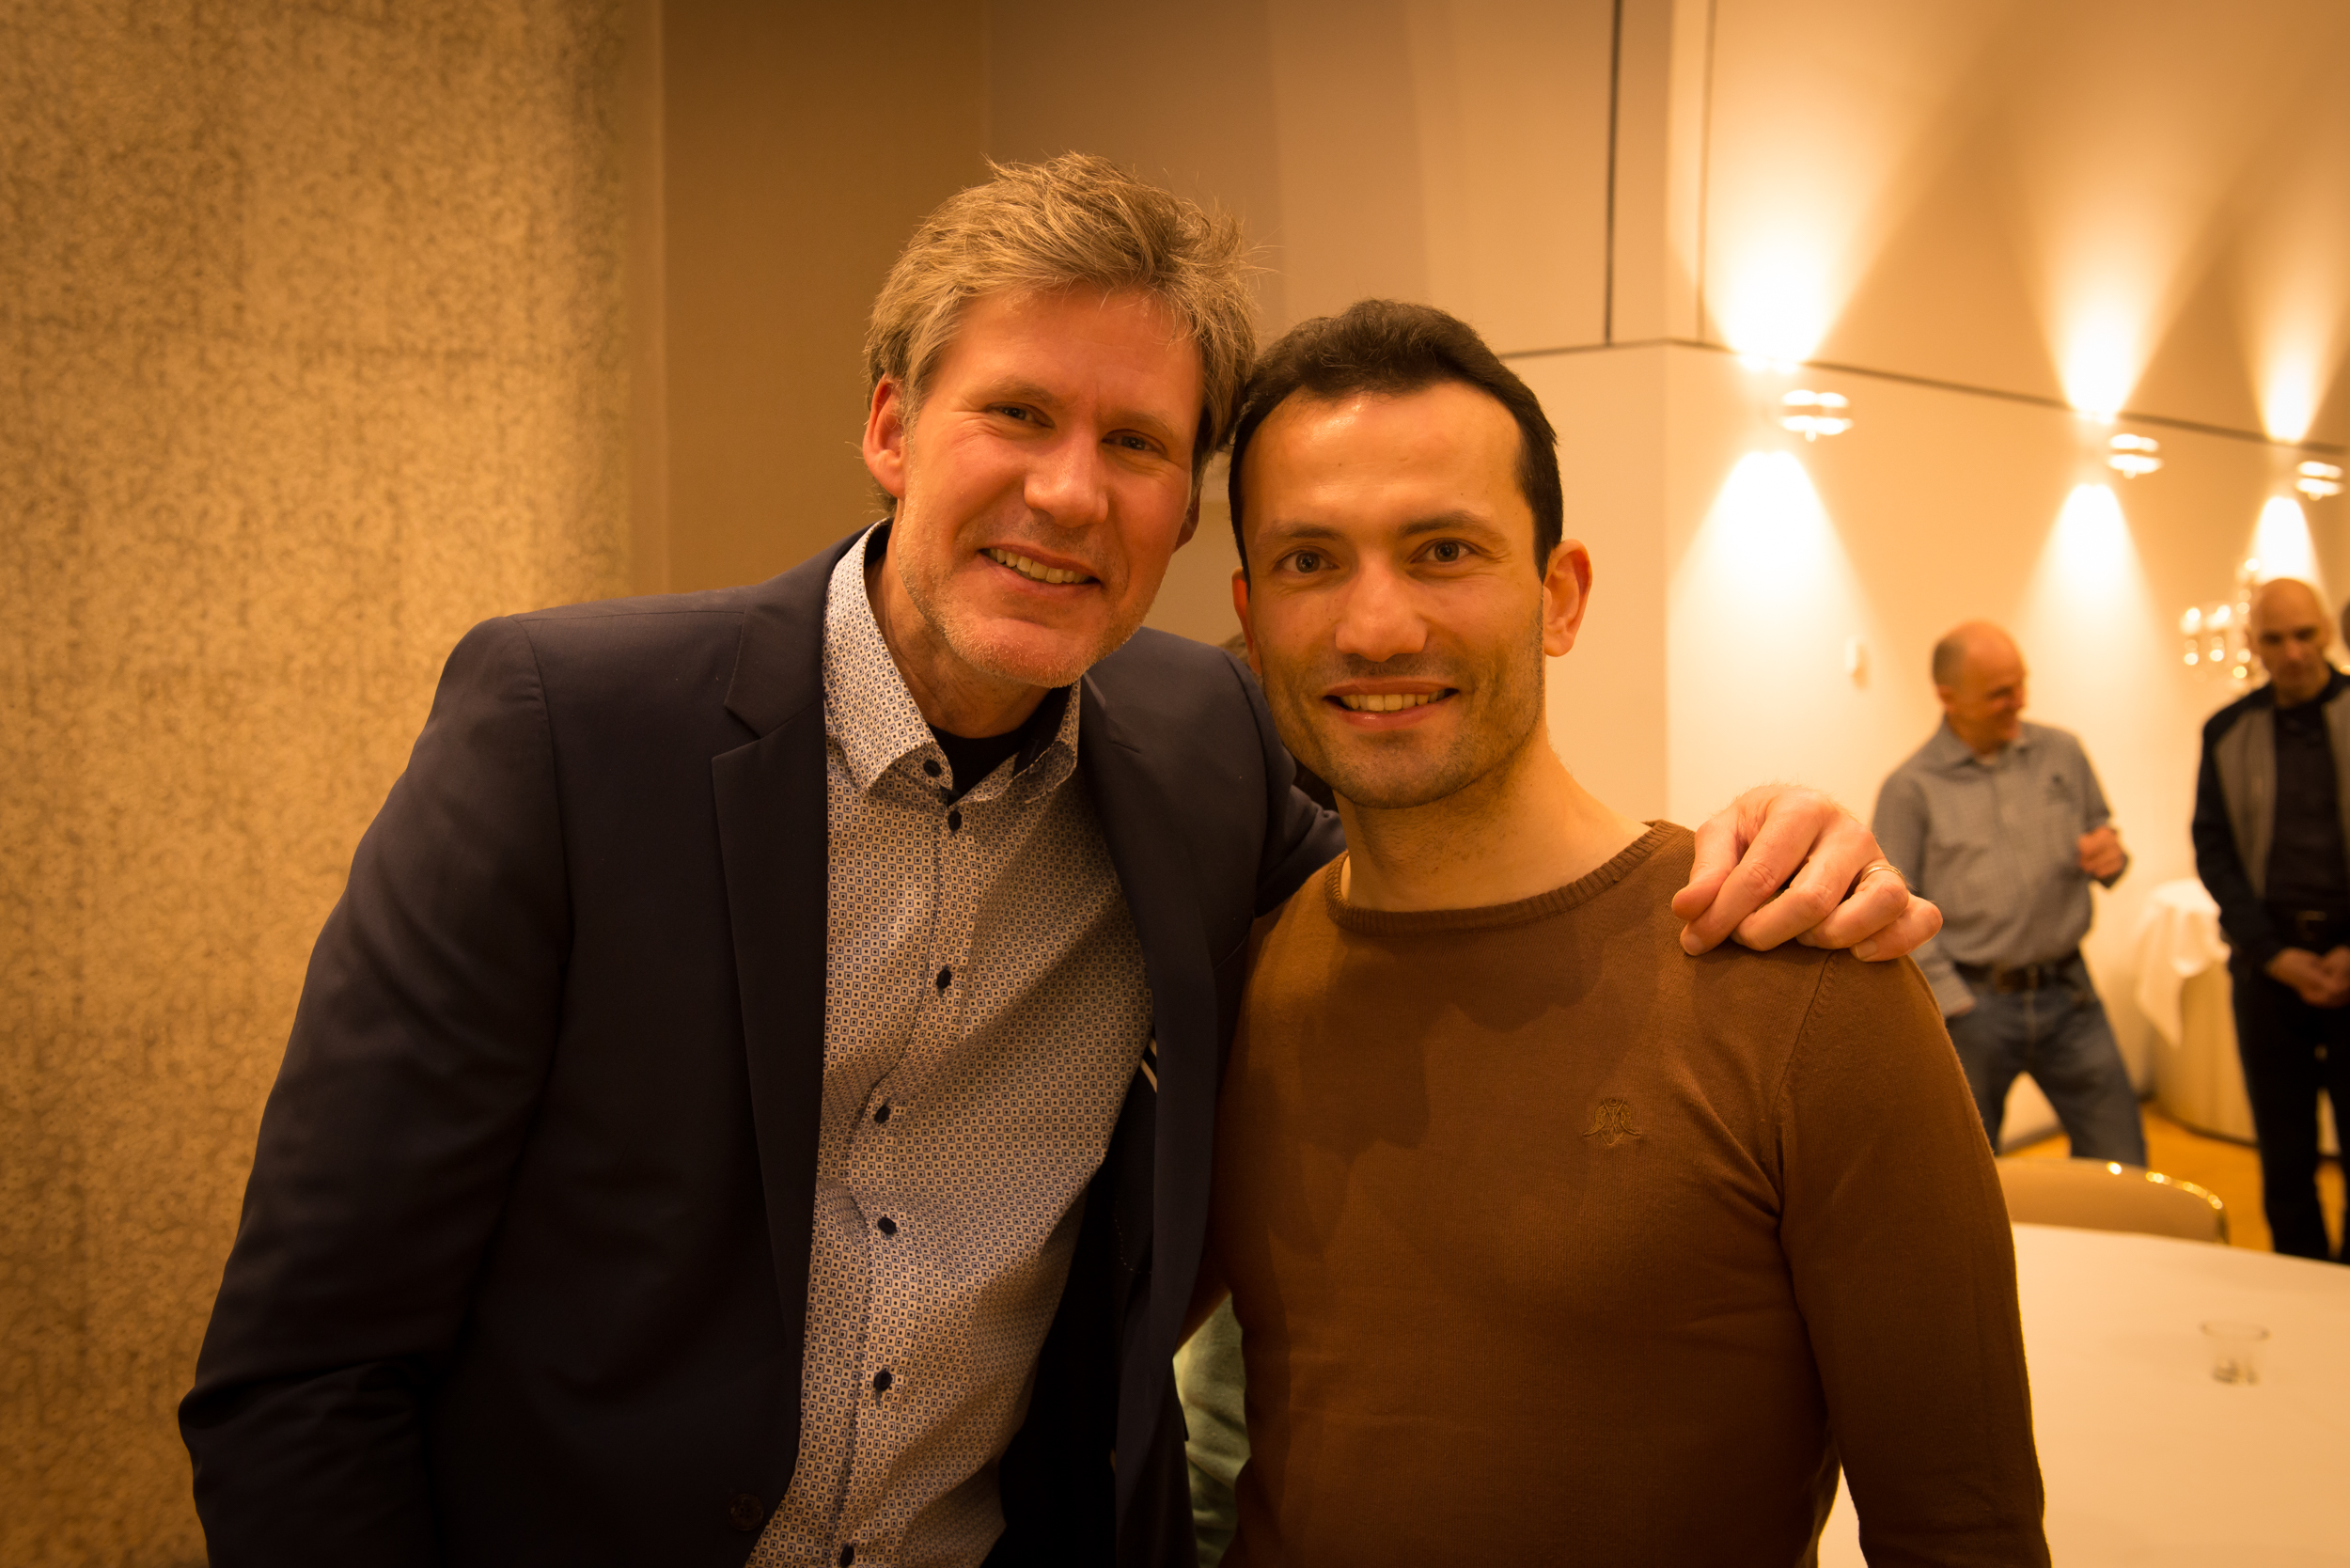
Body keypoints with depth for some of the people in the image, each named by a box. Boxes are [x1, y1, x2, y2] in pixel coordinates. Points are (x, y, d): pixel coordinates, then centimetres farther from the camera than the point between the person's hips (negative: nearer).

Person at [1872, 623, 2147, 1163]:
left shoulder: (2063, 752, 7)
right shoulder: (1911, 788, -5)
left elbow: (2102, 836, 17)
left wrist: (2111, 856, -8)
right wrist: (1953, 1006, -12)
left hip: (2068, 992, 3)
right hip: (1971, 1003, -3)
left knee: (2122, 1164, 5)